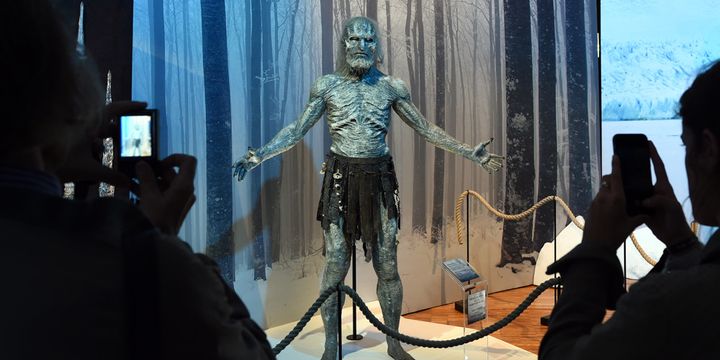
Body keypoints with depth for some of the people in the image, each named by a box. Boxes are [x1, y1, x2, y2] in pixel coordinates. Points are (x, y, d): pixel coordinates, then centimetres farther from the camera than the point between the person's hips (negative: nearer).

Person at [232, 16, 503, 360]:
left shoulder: (391, 86, 3)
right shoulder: (327, 86, 1)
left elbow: (427, 129, 8)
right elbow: (296, 130, 5)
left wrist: (470, 153, 4)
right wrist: (258, 156, -6)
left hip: (380, 180, 1)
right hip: (340, 180, -1)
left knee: (387, 267, 4)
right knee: (335, 265, 2)